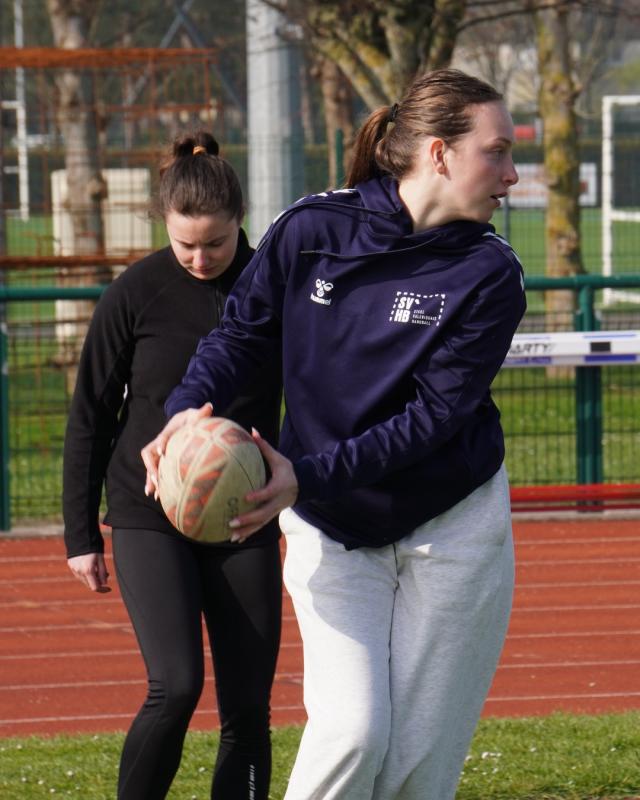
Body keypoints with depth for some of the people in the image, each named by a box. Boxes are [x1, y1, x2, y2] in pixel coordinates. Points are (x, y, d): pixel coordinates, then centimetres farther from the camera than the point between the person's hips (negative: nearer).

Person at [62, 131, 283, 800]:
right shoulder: (136, 293, -5)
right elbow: (89, 417, 3)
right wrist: (80, 536, 3)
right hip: (149, 520, -2)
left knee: (248, 705, 1)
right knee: (175, 687, -18)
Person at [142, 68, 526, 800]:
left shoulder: (489, 273, -12)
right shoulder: (311, 231, -10)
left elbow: (435, 415, -18)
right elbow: (241, 332, -1)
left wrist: (309, 475, -29)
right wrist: (188, 409, -23)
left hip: (452, 527, 0)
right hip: (331, 530, 0)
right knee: (352, 729, -17)